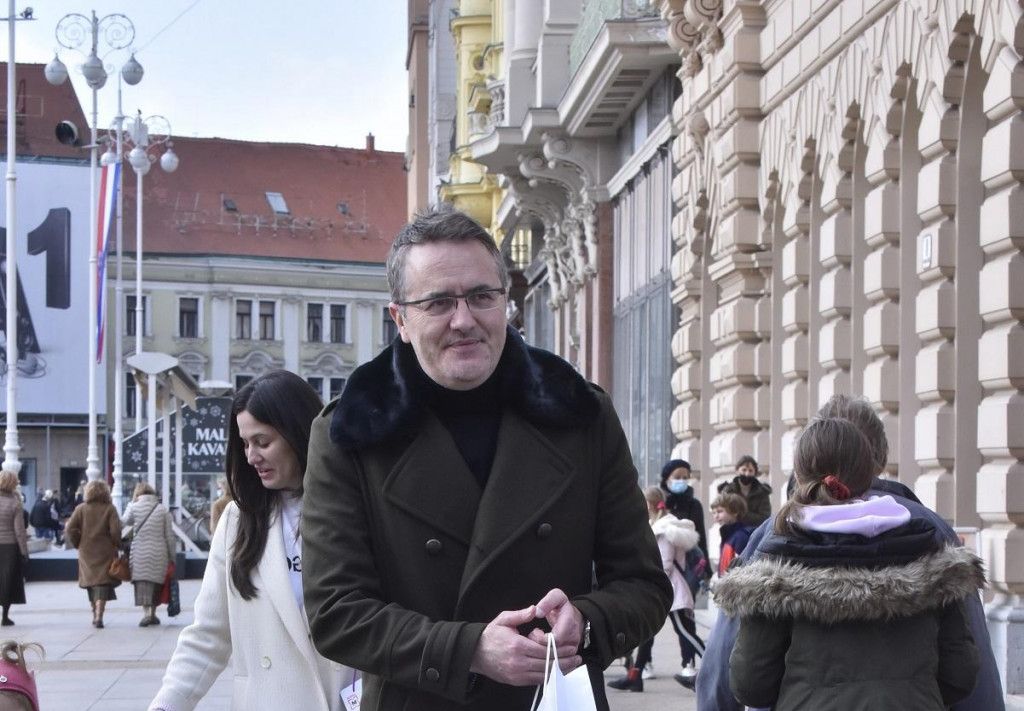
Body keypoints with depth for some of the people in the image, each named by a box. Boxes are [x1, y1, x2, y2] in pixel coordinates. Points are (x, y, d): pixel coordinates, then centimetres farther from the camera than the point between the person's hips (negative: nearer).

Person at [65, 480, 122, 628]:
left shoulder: (81, 509, 2)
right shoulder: (110, 509, -5)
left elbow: (71, 528, -5)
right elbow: (115, 530, -13)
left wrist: (77, 543, 8)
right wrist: (117, 545, 1)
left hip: (86, 552, 3)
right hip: (105, 552, -3)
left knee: (90, 582, 17)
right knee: (103, 584, -5)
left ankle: (95, 614, 26)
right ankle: (99, 616, -19)